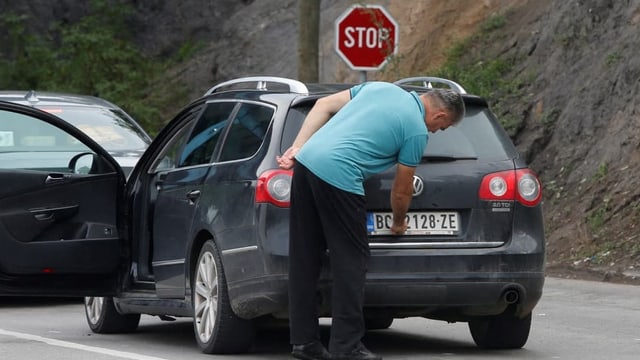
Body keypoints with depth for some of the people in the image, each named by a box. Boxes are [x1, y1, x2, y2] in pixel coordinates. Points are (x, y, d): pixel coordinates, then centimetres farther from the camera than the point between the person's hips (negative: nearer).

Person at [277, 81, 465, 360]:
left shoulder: (381, 87, 21)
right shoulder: (417, 131, 2)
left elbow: (324, 105, 18)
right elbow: (402, 191, 10)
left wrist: (297, 148, 13)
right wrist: (399, 225, 30)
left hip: (307, 160, 8)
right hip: (338, 177, -8)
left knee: (304, 259, 10)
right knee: (351, 262, 2)